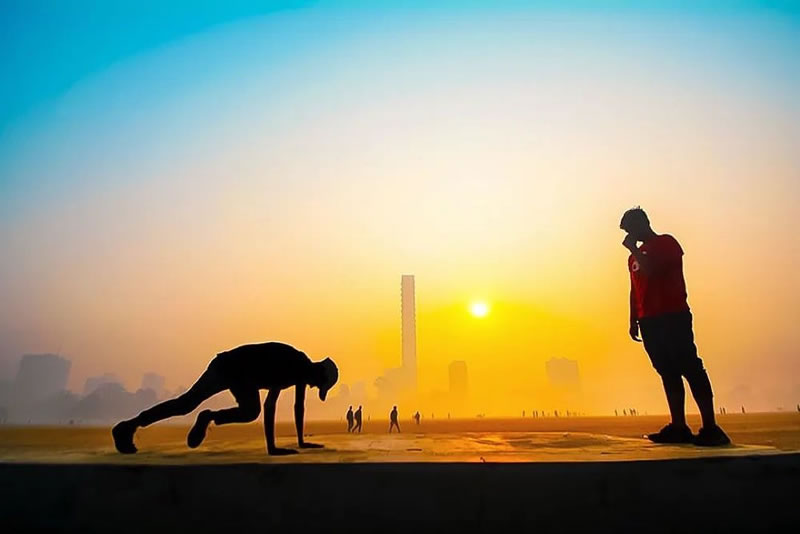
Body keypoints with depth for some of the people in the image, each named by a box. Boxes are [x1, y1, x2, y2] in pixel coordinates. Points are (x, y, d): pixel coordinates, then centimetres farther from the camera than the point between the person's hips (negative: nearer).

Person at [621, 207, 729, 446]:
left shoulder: (666, 243, -1)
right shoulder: (635, 256, 22)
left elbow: (651, 270, -18)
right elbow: (635, 290, 22)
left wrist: (633, 248, -6)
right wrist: (633, 321, 18)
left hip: (673, 317, -7)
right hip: (649, 321, 8)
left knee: (690, 368, -10)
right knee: (668, 372, 5)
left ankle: (710, 428, -10)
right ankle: (679, 427, 6)